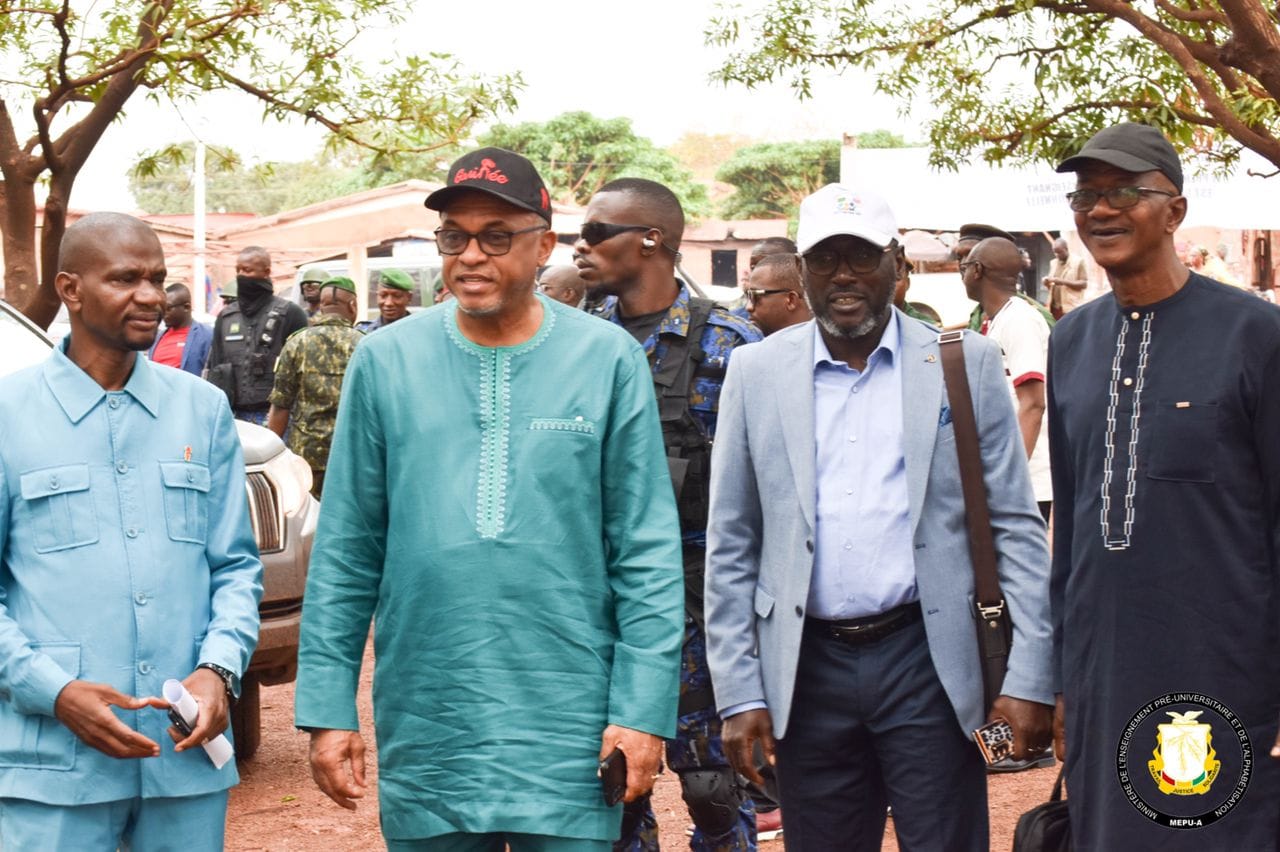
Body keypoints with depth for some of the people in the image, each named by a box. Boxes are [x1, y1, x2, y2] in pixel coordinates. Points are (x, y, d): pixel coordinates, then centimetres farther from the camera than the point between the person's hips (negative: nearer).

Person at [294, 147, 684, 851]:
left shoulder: (608, 359, -1)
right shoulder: (384, 361, 3)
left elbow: (647, 552, -2)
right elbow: (346, 553, 4)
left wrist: (644, 708, -8)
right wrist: (327, 707, 0)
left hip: (568, 728, -1)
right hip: (424, 727, 1)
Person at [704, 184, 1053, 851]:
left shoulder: (966, 363, 3)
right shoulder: (756, 372, 6)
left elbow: (1015, 528, 2)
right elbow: (730, 547, 6)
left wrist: (1028, 678, -4)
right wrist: (738, 693, 2)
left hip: (928, 662, -1)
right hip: (807, 669, 2)